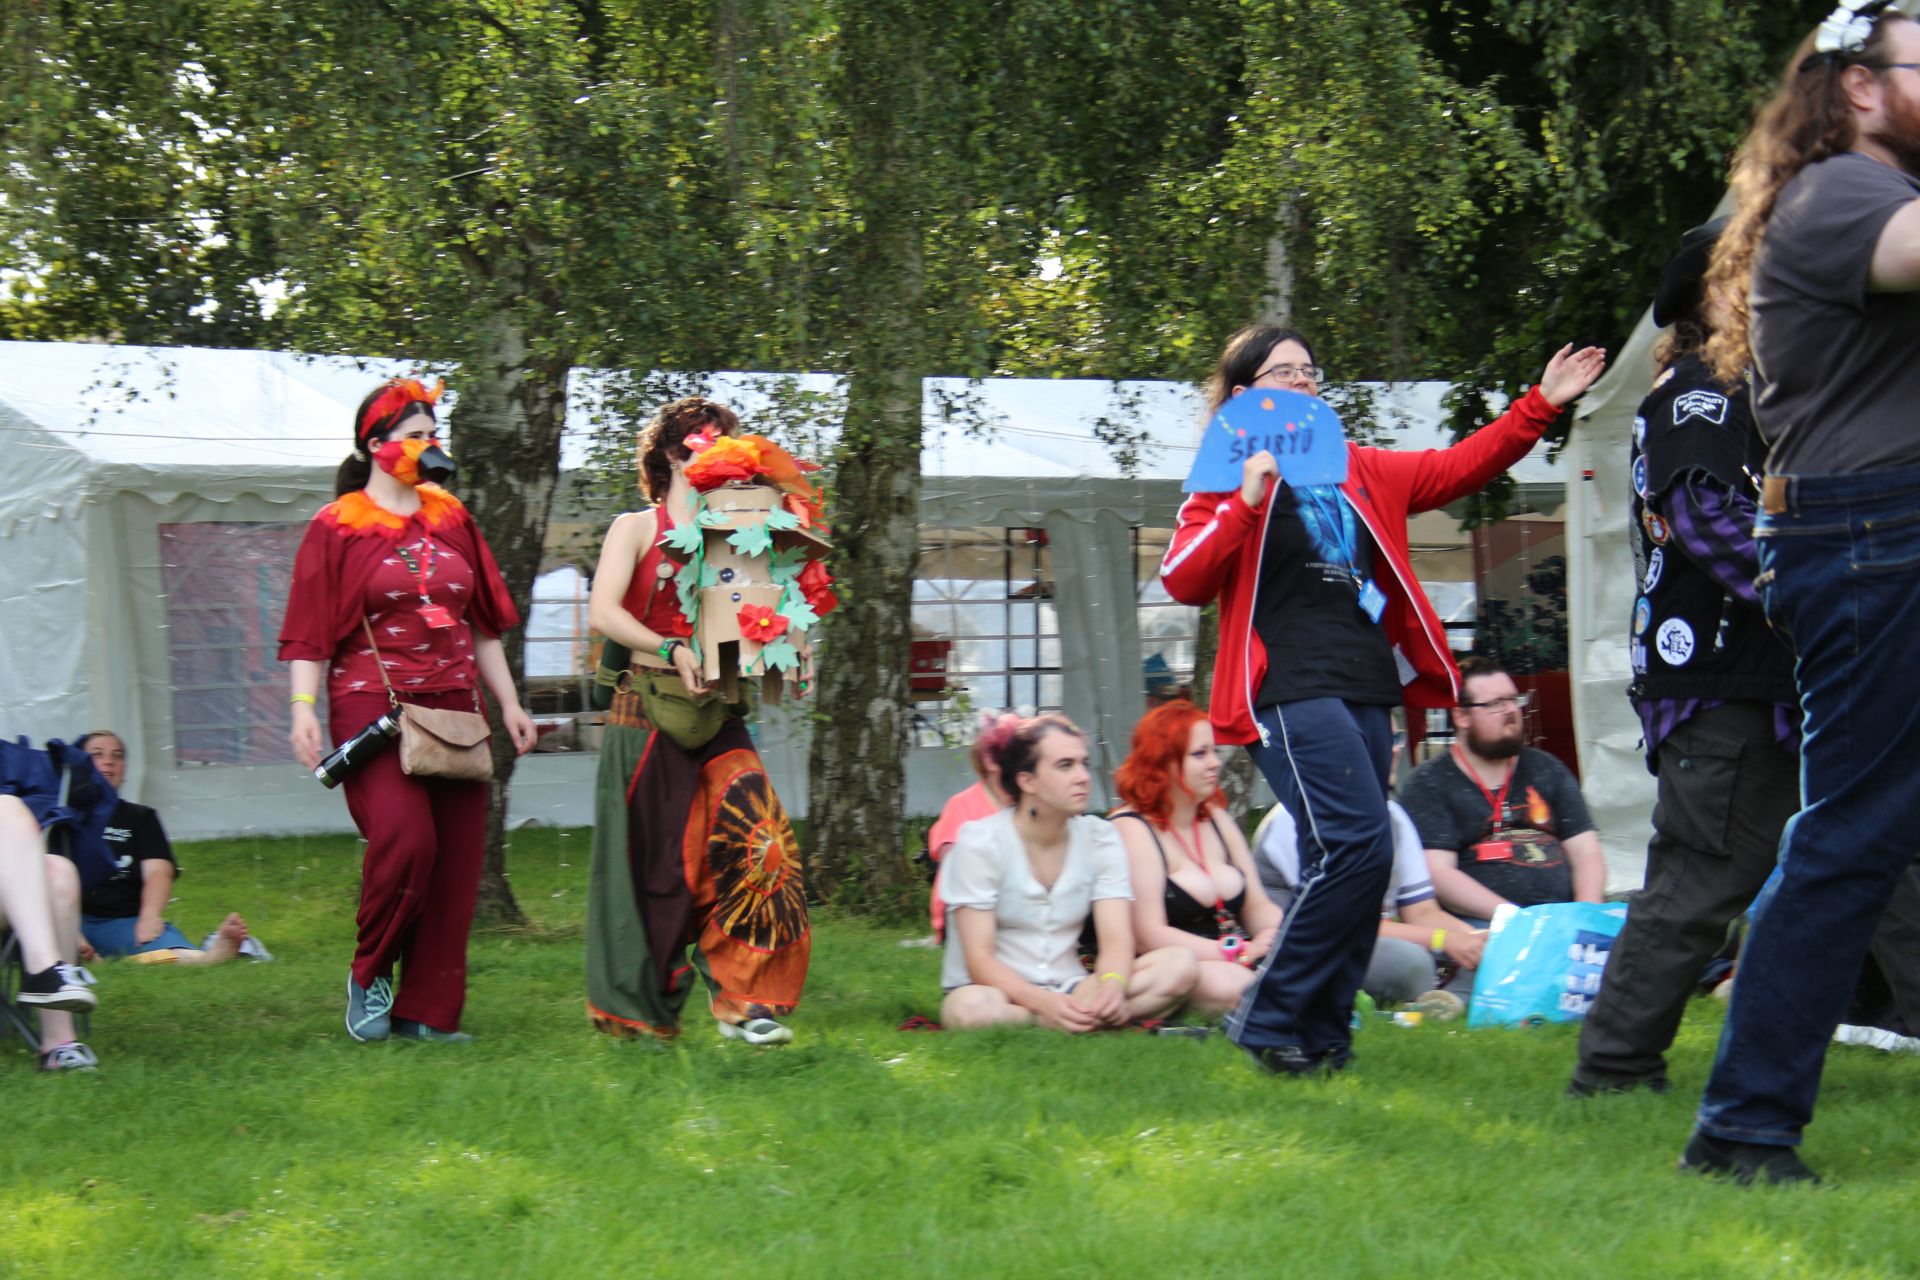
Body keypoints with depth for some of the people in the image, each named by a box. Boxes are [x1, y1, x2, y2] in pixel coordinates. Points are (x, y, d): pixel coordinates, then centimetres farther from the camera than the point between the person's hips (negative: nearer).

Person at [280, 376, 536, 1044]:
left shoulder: (452, 520, 16)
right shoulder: (336, 528, 1)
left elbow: (484, 624, 21)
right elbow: (310, 631, -3)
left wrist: (509, 703, 17)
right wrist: (304, 707, -15)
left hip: (454, 706, 5)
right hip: (373, 706, -5)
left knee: (455, 859, -1)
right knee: (402, 837, -23)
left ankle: (428, 1012, 5)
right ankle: (370, 974, -1)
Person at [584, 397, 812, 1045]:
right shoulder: (637, 528, 5)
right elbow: (603, 612, -9)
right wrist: (670, 651, -22)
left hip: (719, 717, 3)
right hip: (650, 714, -3)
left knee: (756, 837, -14)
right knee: (654, 857, -1)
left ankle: (744, 1000, -13)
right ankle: (640, 1008, 13)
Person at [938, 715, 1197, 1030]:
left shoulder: (1100, 838, 4)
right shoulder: (981, 842, -9)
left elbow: (1116, 940, -5)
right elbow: (979, 959, -15)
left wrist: (1111, 986, -30)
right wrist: (1043, 1001, -33)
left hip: (1067, 990, 4)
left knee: (1180, 965, -18)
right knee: (972, 1007, -41)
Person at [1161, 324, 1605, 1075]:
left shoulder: (1359, 472, 20)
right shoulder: (1230, 478, 3)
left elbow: (1457, 470, 22)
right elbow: (1183, 582, -8)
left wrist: (1540, 408, 14)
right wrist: (1244, 502, -19)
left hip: (1366, 690, 7)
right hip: (1292, 693, -7)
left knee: (1353, 860, 4)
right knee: (1358, 848, -18)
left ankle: (1322, 1034, 11)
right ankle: (1269, 1020, -9)